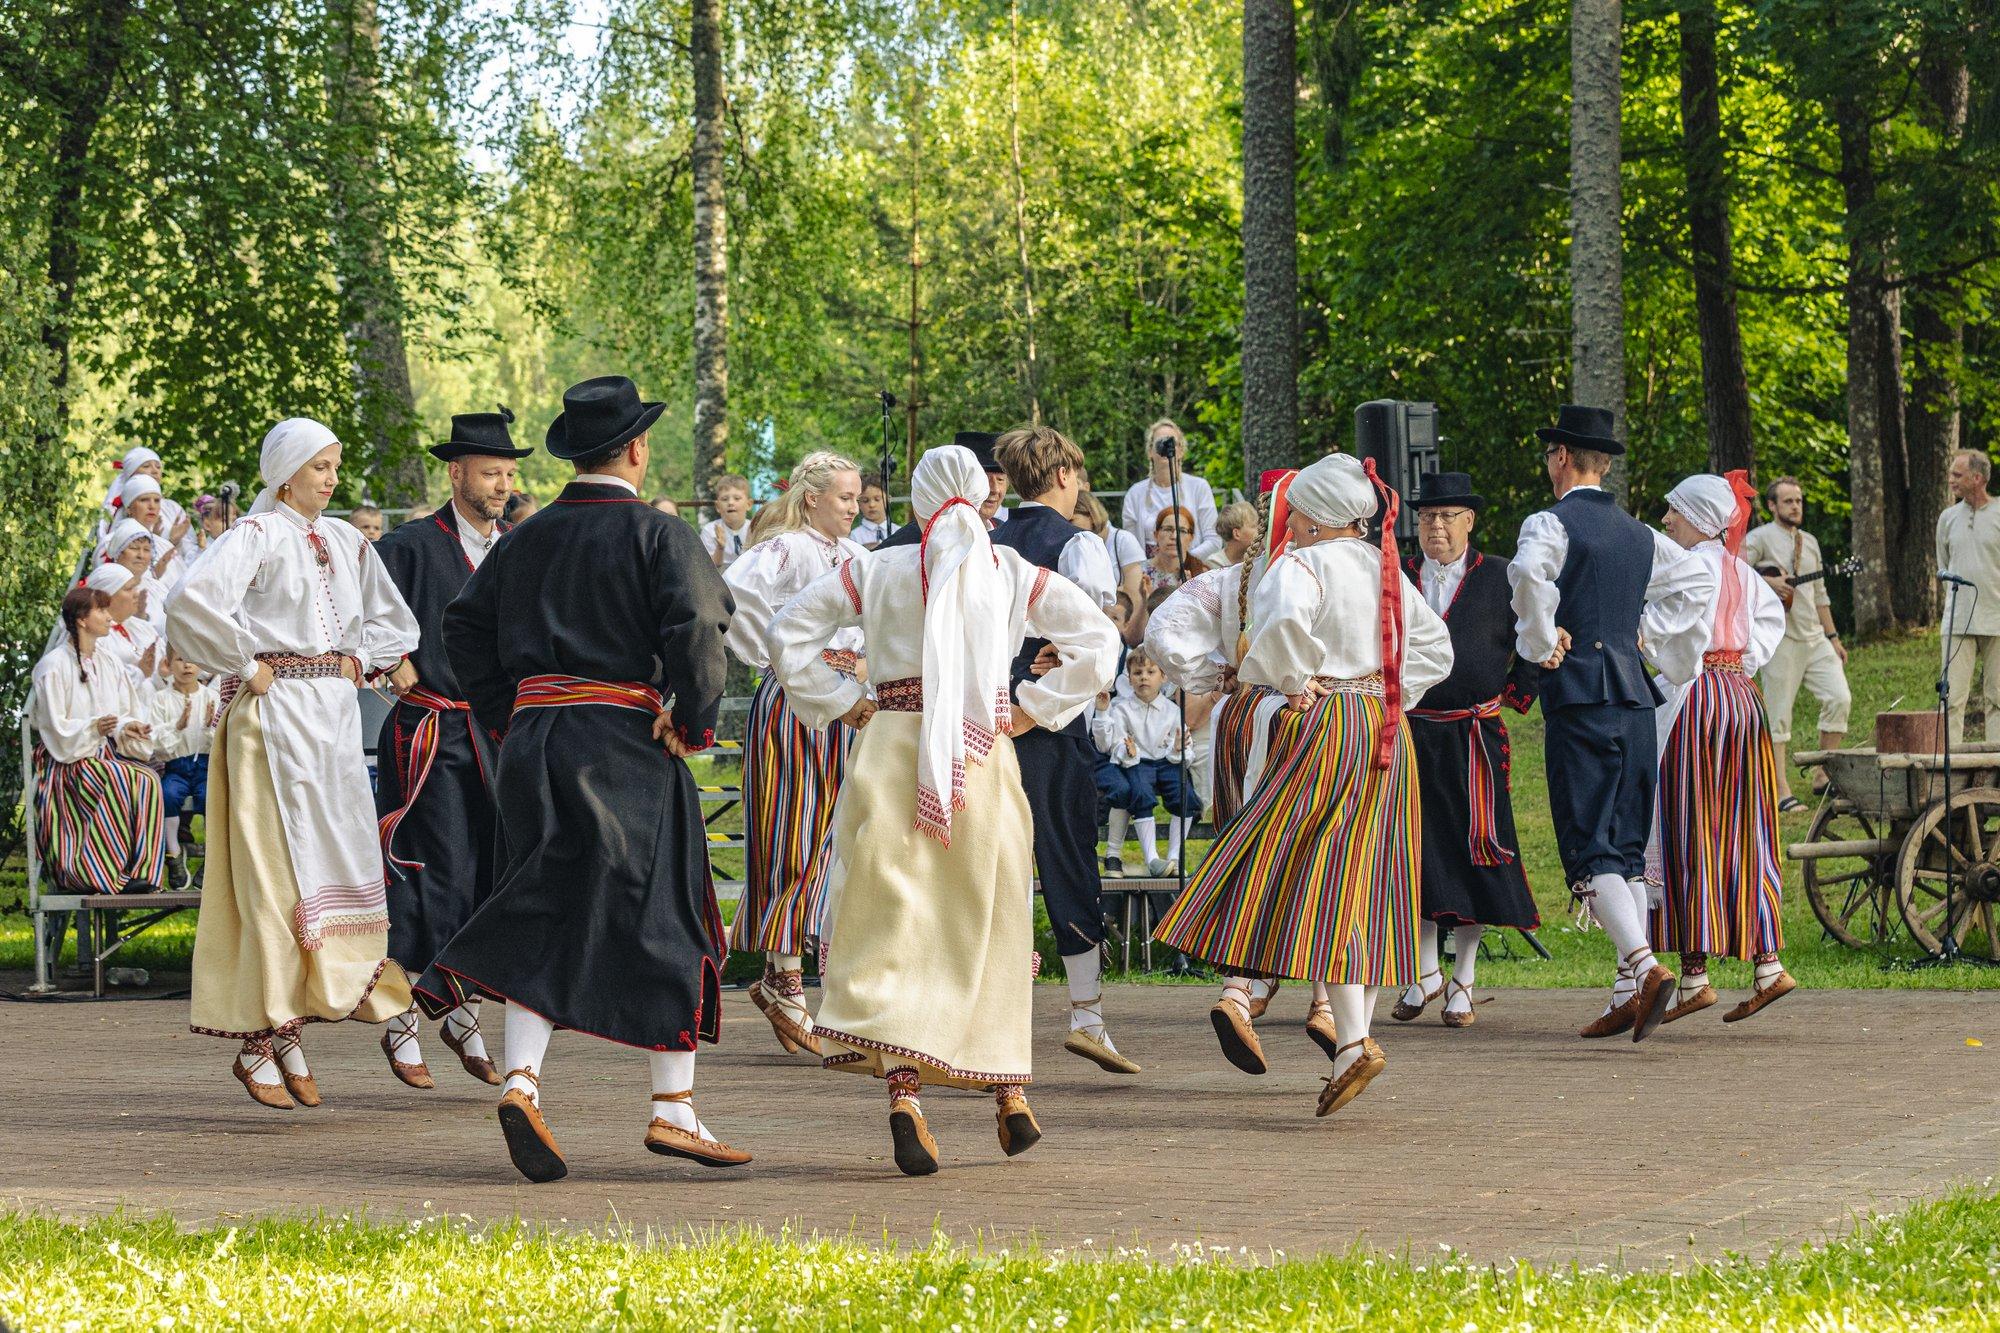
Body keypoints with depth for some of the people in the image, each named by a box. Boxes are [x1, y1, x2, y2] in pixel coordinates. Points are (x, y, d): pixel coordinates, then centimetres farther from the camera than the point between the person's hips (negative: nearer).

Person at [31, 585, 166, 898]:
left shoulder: (109, 665, 15)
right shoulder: (54, 666, -6)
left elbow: (129, 713, 15)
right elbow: (54, 727, -10)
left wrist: (129, 728, -9)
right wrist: (92, 728, -26)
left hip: (107, 754, 6)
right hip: (68, 762, -6)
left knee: (147, 778, -24)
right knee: (119, 780, -33)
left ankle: (139, 870, -25)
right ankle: (95, 872, -28)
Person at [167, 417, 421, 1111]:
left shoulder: (345, 541, 14)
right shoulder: (257, 535, -7)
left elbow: (394, 622, 27)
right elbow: (192, 604, -25)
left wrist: (357, 660, 10)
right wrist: (246, 665, -17)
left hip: (335, 715, 7)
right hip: (276, 715, -7)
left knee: (337, 866, 5)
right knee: (277, 871, -8)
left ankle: (288, 1035, 12)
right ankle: (257, 1045, -4)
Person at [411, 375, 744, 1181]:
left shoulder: (528, 539, 12)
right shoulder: (658, 535, -5)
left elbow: (465, 626, 13)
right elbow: (696, 630, -18)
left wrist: (504, 718, 17)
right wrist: (693, 722, -6)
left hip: (534, 739, 5)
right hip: (625, 740, -5)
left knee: (544, 920, 5)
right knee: (663, 922, 4)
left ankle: (521, 1078, -16)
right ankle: (673, 1106, 4)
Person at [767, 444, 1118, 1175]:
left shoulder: (877, 572, 4)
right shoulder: (1014, 574, 5)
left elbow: (789, 631, 2)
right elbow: (1098, 640, 3)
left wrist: (843, 703, 6)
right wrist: (1034, 708, 8)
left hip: (894, 751, -1)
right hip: (986, 759, 1)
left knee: (893, 923, -2)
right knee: (989, 926, 12)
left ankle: (903, 1094, -19)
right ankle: (1010, 1095, 17)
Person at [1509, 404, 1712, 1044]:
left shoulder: (1552, 523, -6)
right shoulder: (1639, 535, 16)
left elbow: (1528, 572, -26)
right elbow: (1696, 579, 23)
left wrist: (1542, 641, -13)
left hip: (1579, 696, -7)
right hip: (1635, 697, 7)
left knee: (1589, 848, -8)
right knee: (1628, 847, 9)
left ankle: (1644, 965, -25)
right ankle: (1630, 992, 7)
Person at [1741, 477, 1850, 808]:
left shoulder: (1809, 542, 19)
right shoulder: (1760, 538, -2)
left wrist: (1832, 637, 20)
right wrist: (1767, 583, -22)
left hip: (1814, 637, 7)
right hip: (1780, 639, -6)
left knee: (1839, 698, -4)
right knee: (1778, 714, -4)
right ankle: (1781, 790, -2)